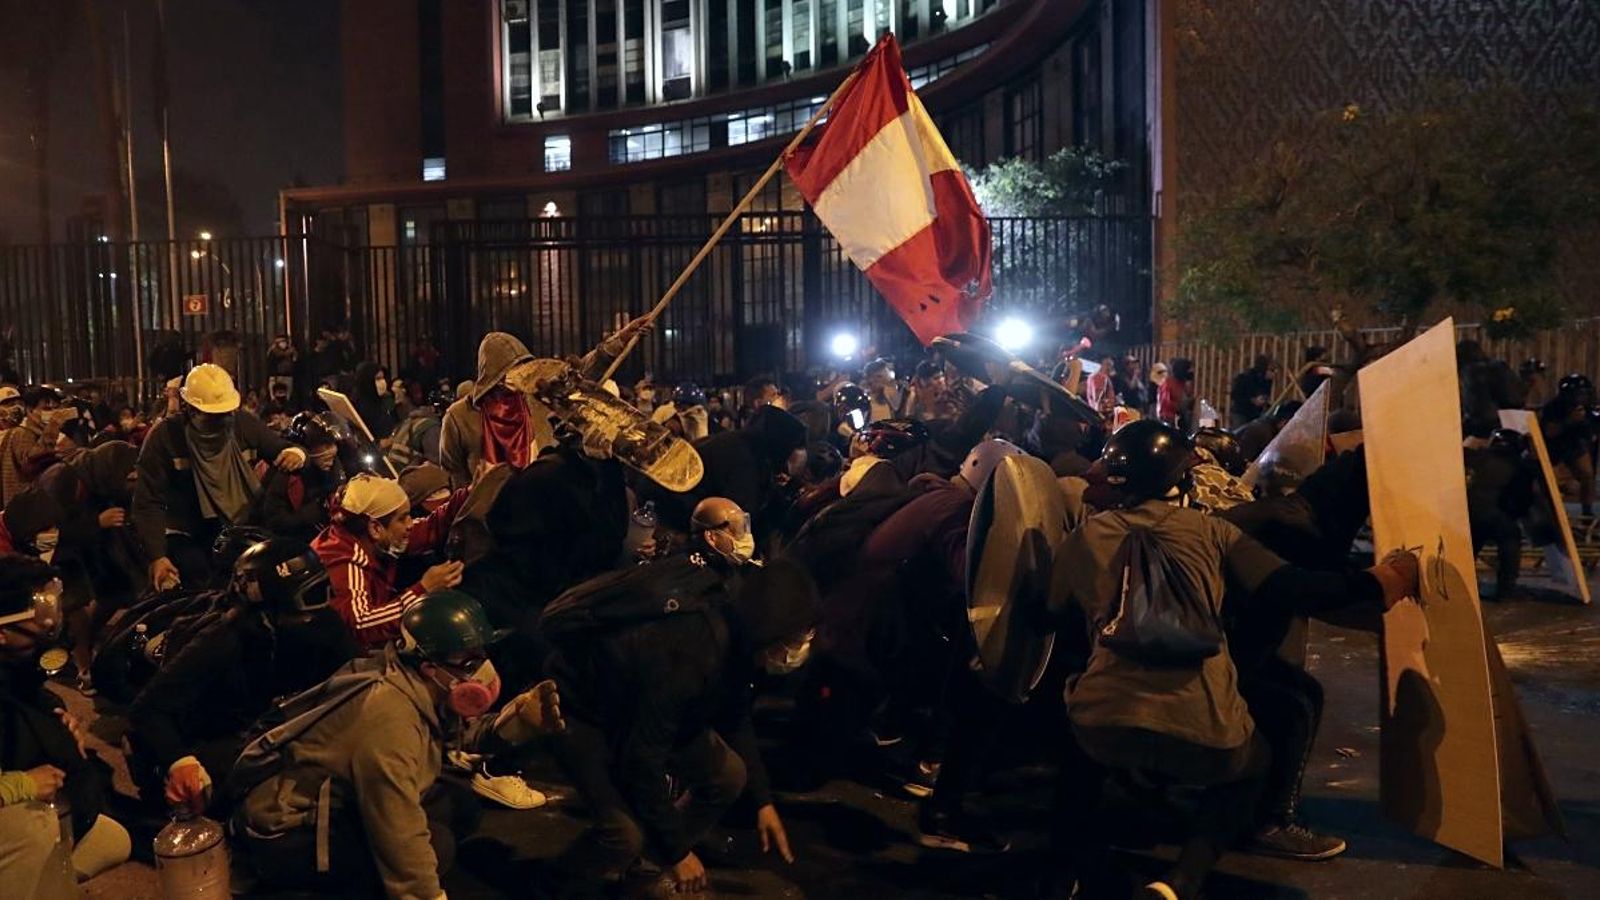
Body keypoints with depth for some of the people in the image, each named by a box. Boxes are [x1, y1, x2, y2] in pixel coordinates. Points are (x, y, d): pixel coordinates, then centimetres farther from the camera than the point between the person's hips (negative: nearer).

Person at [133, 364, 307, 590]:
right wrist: (157, 556, -21)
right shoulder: (164, 437, -11)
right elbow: (148, 502, -11)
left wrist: (296, 453, -18)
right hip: (187, 539, -3)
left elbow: (281, 448, 10)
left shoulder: (244, 425, -3)